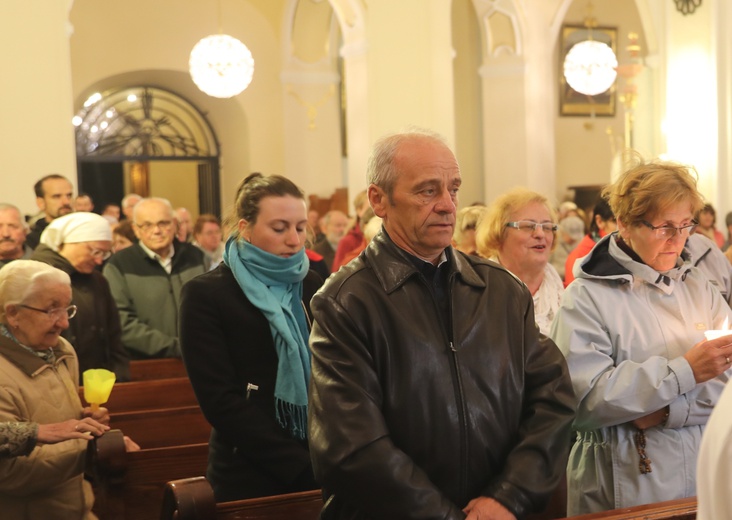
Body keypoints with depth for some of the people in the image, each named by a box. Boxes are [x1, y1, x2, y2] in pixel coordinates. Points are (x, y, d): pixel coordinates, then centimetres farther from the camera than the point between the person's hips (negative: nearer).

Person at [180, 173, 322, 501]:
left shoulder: (313, 287, 6)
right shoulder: (206, 295, -7)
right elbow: (221, 400, -14)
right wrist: (301, 466, -20)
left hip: (323, 468, 4)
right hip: (251, 478, -4)